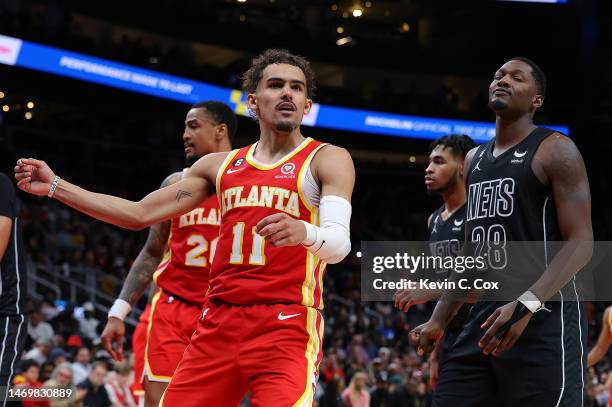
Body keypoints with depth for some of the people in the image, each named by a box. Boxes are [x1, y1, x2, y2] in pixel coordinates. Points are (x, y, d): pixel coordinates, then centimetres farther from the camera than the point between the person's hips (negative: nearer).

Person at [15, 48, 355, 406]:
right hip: (219, 322, 5)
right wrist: (56, 186, 15)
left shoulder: (327, 159, 1)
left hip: (287, 326, -5)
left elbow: (340, 244, -14)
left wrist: (304, 233, -37)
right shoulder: (220, 165, 17)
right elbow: (140, 214, 18)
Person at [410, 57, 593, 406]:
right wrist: (439, 321, 16)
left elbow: (581, 243, -13)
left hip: (546, 318, -7)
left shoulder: (556, 151, -5)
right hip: (487, 316, 7)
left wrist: (527, 305, -25)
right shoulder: (474, 160, 19)